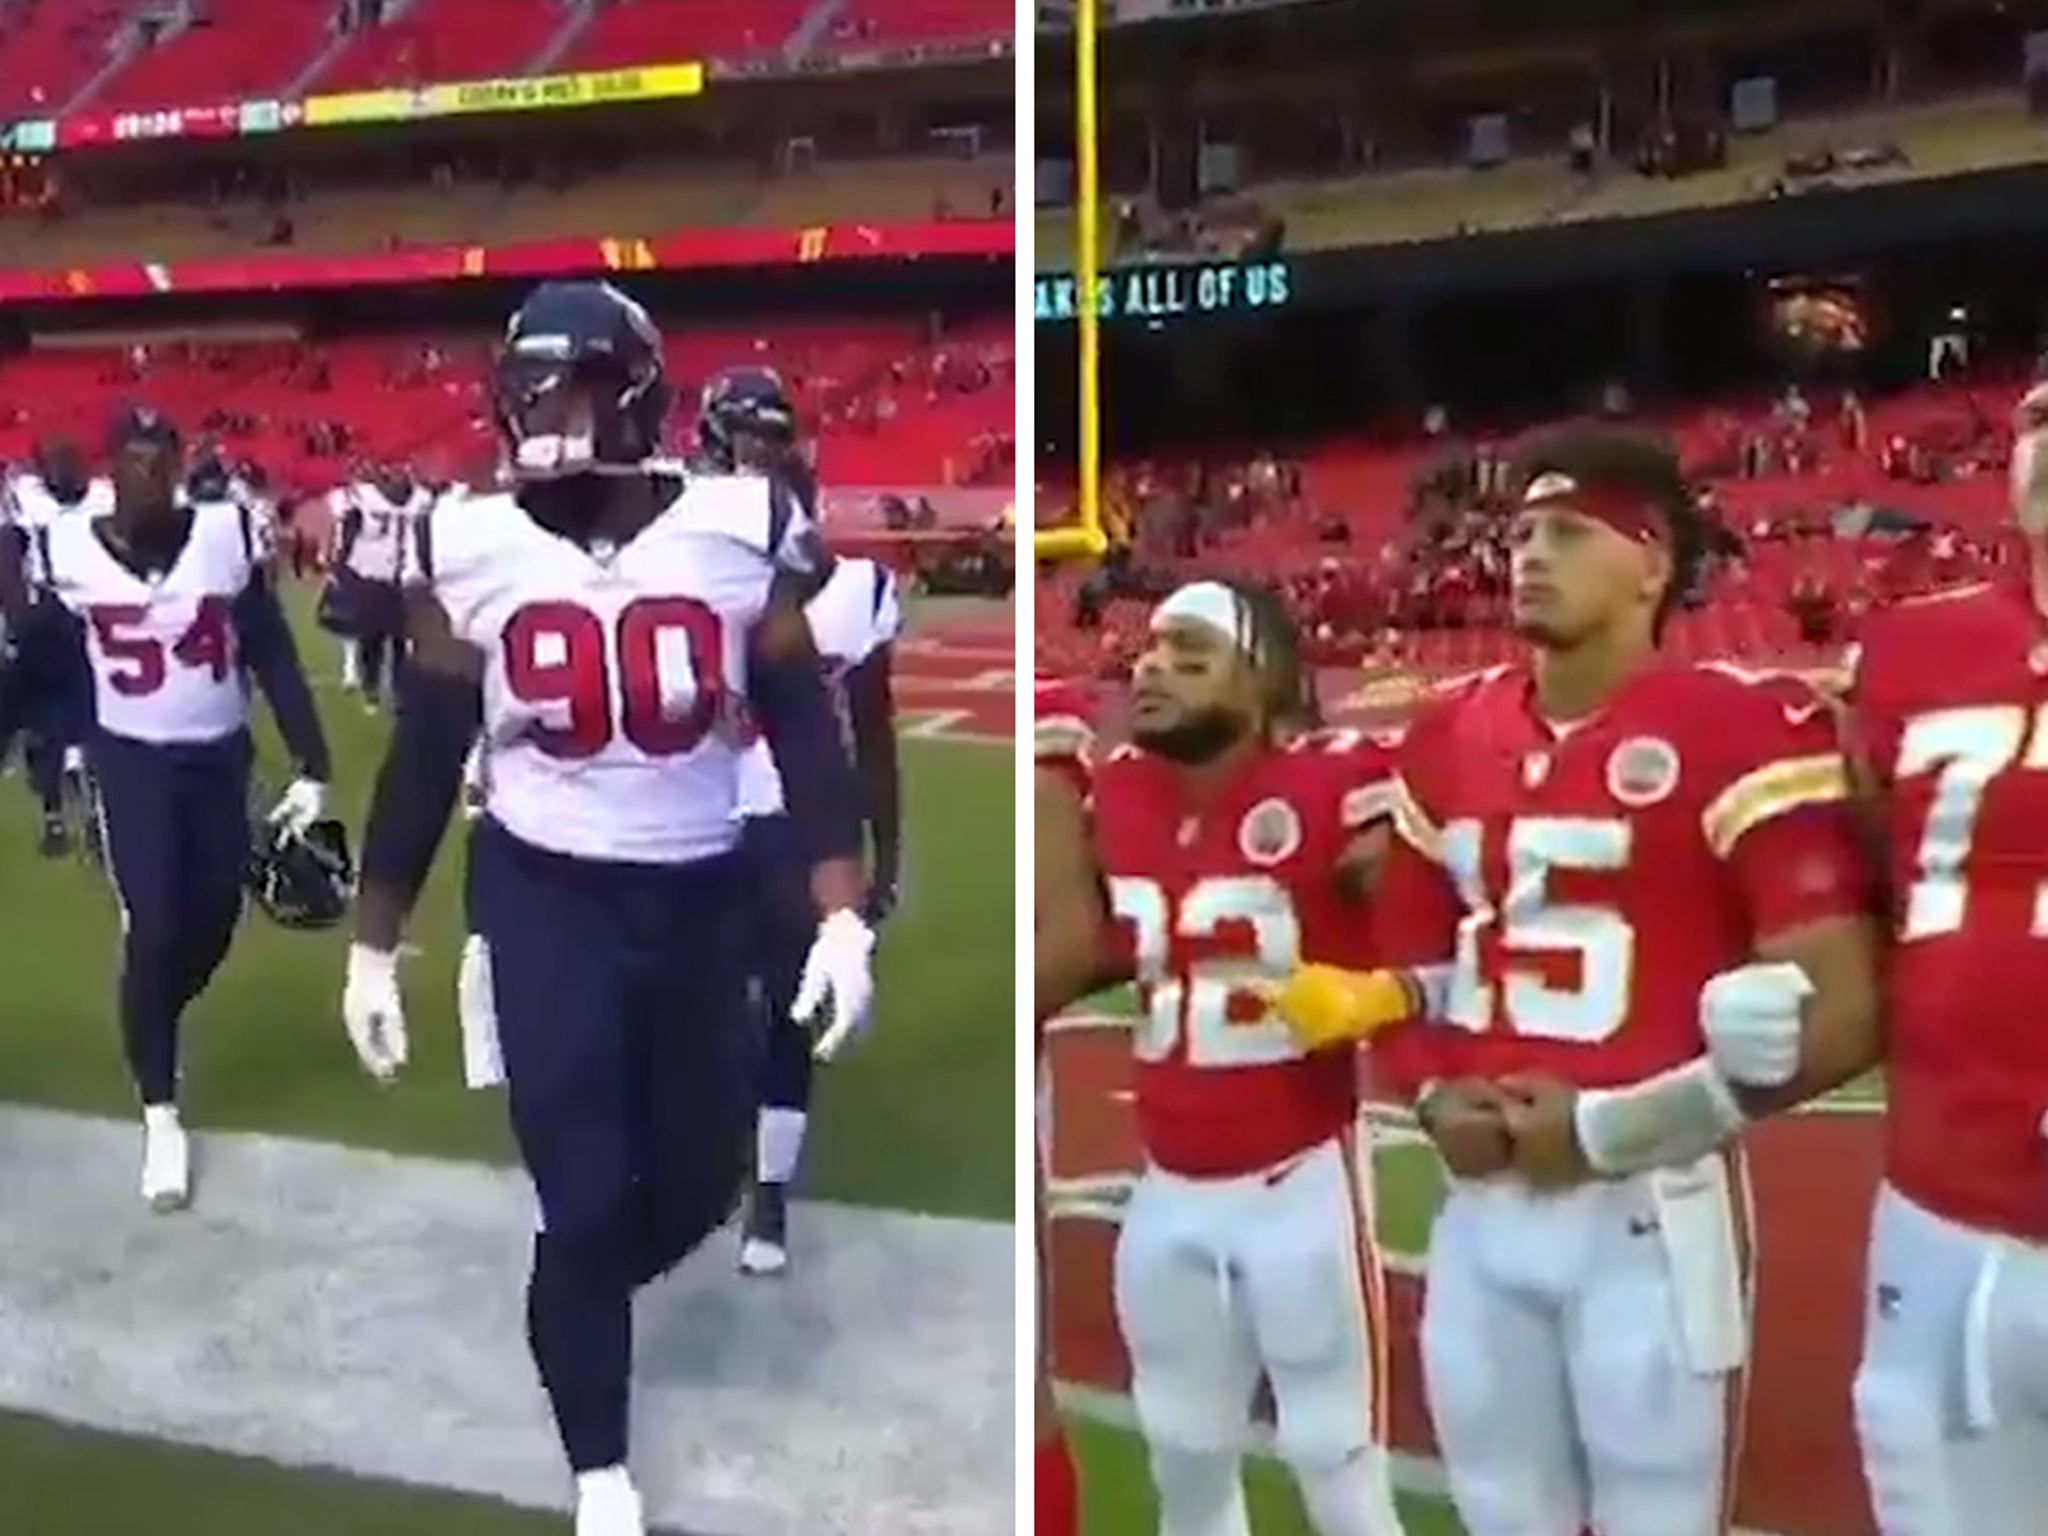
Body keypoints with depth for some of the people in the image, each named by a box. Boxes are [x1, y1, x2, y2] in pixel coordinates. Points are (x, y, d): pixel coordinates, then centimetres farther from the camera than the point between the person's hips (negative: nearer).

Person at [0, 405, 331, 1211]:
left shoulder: (228, 535, -8)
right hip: (131, 760, -2)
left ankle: (153, 1030, 39)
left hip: (220, 755, 2)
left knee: (214, 918, 8)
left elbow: (274, 657, -4)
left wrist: (312, 766, -7)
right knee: (152, 929, -8)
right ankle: (160, 1113, 6)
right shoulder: (67, 551, -8)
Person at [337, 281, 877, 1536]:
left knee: (699, 1183, 12)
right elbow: (422, 764, 2)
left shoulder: (740, 537, -7)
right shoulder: (472, 552, -5)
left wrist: (845, 917, -9)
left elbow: (808, 736, -3)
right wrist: (373, 947, 4)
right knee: (583, 1200, -2)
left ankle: (577, 1305, 48)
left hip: (703, 900, 2)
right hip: (545, 901, -1)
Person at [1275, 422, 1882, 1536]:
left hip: (1653, 1208, -6)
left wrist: (1611, 1129, -14)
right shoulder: (1448, 743, 11)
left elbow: (1835, 1017, -14)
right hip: (1480, 1207, 6)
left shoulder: (1742, 734, -9)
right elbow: (1401, 969, 21)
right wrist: (1433, 1099, 1)